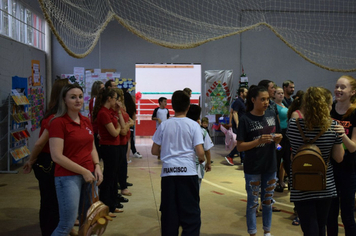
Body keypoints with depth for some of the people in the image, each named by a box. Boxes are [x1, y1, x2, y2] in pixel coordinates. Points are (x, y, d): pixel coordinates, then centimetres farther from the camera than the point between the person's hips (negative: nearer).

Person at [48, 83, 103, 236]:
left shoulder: (86, 121, 10)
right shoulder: (58, 122, -11)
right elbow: (56, 156, -17)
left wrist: (97, 167, 0)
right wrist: (83, 171, -16)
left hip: (89, 175, 7)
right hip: (68, 177, -7)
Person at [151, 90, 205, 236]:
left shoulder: (164, 125, 4)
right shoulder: (193, 125, -3)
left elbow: (154, 151, 8)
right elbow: (200, 152, -8)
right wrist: (201, 159, 13)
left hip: (168, 172, 3)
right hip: (187, 171, -2)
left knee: (168, 212, 10)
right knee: (191, 213, 5)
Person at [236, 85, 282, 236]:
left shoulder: (272, 115, 2)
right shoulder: (245, 119, -12)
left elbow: (276, 140, 14)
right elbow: (240, 146, -13)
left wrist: (278, 138, -9)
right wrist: (259, 141, -25)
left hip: (270, 166, 5)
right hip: (253, 168, -5)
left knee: (268, 201, 16)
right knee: (253, 202, 6)